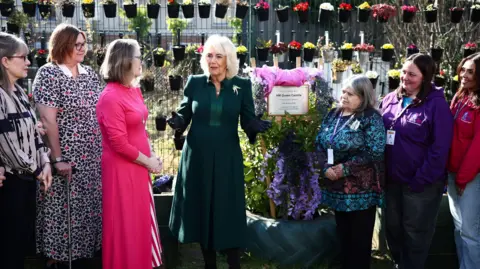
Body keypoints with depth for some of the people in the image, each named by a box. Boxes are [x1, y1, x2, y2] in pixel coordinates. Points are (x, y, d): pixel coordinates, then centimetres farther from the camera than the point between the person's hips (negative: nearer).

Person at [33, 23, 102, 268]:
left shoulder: (90, 74, 8)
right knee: (63, 208, 3)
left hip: (93, 156, 6)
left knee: (88, 205, 14)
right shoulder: (48, 74, -10)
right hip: (66, 156, -6)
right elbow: (48, 120, -15)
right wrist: (58, 159, -19)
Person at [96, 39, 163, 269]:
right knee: (126, 223, 5)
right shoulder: (110, 97, -18)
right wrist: (147, 161, -10)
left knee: (141, 220, 18)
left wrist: (152, 155, 4)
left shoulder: (134, 90, 7)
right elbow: (119, 143, -20)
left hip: (138, 167, 8)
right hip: (122, 169, -8)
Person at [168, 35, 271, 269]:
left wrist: (261, 126, -22)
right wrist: (174, 121, -17)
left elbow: (248, 121, -1)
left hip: (227, 157, -1)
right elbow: (184, 116, 5)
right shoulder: (194, 82, 2)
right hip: (197, 156, 2)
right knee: (201, 210, 9)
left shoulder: (242, 86, 0)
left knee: (228, 211, 2)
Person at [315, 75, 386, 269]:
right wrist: (326, 168, -10)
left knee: (360, 237, 7)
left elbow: (375, 152, -18)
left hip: (361, 189, -5)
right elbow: (319, 144, 7)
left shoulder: (371, 118, -10)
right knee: (343, 234, 17)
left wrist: (345, 168, -18)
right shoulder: (333, 115, 7)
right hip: (337, 186, 6)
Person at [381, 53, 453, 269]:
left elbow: (440, 148, -15)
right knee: (393, 227, 18)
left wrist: (421, 180, -16)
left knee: (415, 233, 10)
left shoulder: (436, 104, -13)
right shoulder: (390, 100, 3)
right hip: (392, 179, 6)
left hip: (421, 183, -5)